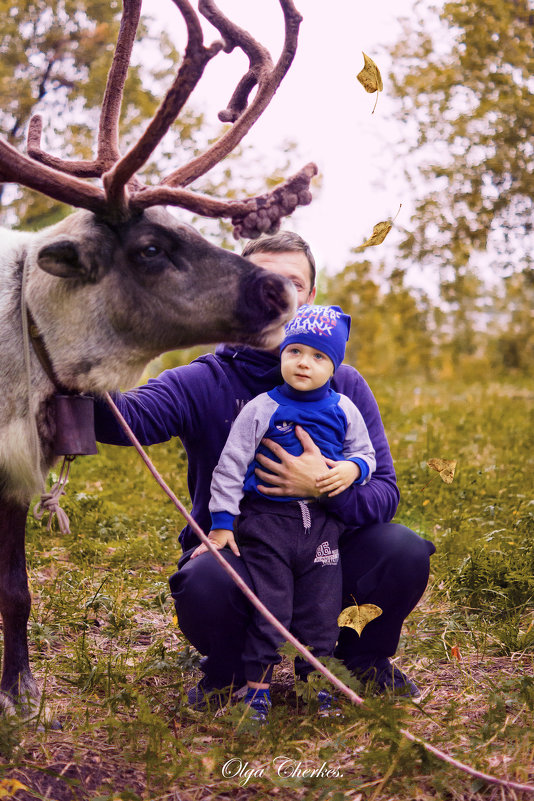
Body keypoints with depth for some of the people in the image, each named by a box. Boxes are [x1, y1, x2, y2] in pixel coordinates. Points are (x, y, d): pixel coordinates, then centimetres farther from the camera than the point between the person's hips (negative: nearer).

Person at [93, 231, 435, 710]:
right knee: (205, 583, -36)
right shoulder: (201, 383, -7)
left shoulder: (345, 387, 0)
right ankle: (227, 670, 2)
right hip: (231, 549, -2)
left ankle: (364, 654, 10)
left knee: (405, 551, -24)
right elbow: (126, 418, -28)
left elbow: (384, 494, -6)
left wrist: (326, 486, -27)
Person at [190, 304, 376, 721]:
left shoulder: (343, 410, 4)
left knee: (320, 608, 8)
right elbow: (231, 464, -3)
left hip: (323, 523, 3)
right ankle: (258, 687, 10)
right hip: (268, 519, -3)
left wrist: (352, 469, -9)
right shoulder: (262, 408, -5)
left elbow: (366, 453, 16)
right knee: (268, 605, -2)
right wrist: (222, 522, -6)